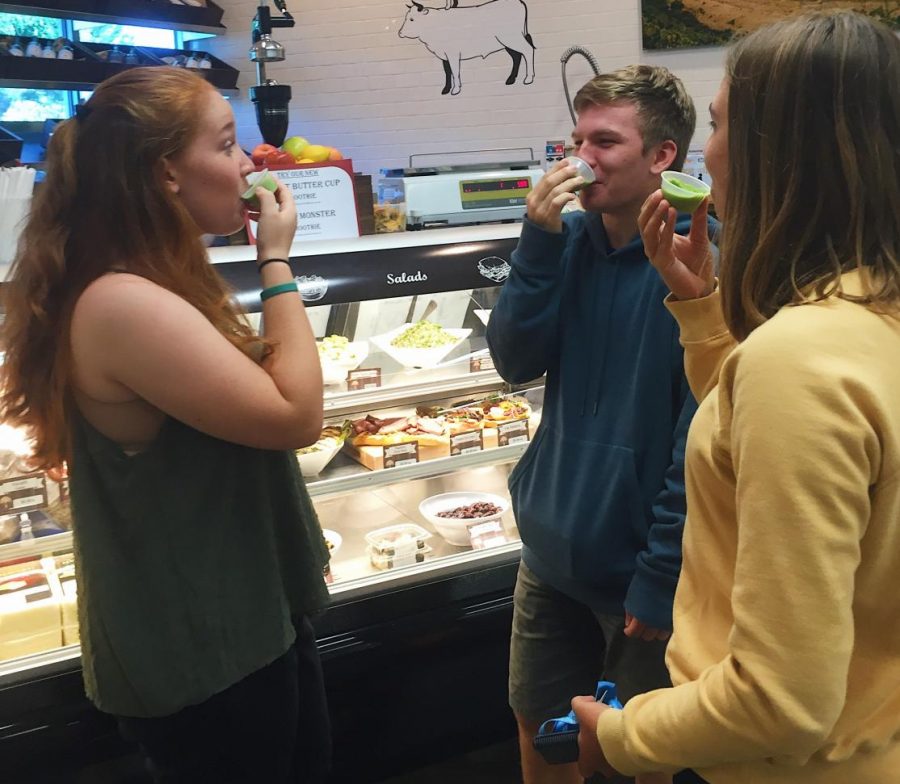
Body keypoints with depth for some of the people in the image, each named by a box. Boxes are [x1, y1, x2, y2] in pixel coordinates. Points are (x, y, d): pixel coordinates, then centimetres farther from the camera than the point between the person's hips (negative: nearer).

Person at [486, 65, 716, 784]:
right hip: (552, 544, 5)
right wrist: (540, 241, -15)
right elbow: (515, 362, -4)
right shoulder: (573, 238, 0)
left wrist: (661, 576, -17)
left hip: (638, 565, -5)